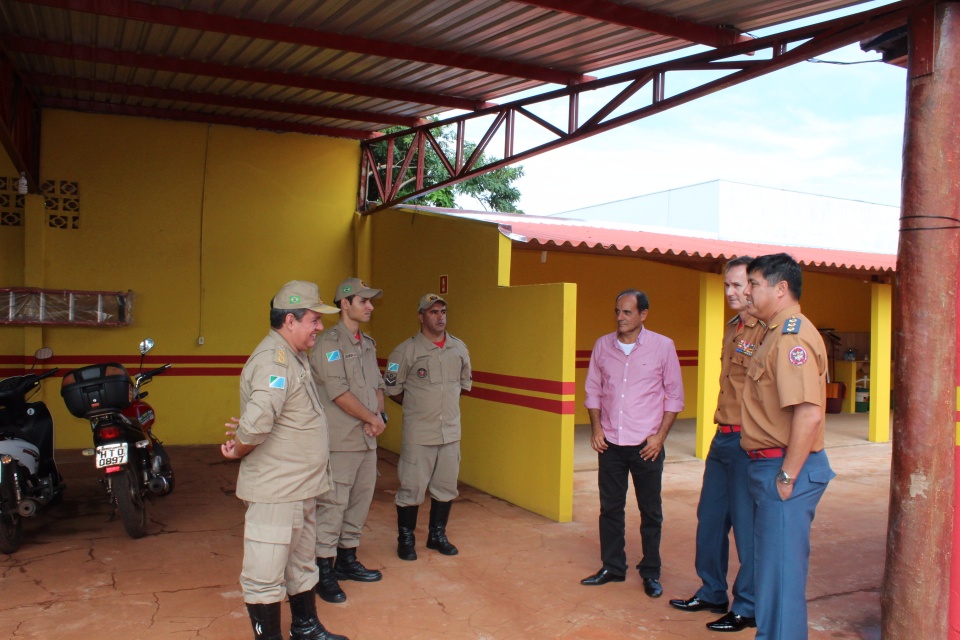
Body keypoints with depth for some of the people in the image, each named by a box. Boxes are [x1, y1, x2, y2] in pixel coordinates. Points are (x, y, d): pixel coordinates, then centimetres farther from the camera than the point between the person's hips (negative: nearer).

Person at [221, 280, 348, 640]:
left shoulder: (294, 357, 12)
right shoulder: (274, 358, -22)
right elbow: (257, 421, -34)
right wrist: (239, 451, -15)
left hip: (301, 488, 10)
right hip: (275, 492, -10)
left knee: (302, 566, 24)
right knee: (266, 575, 4)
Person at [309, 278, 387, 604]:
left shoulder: (368, 344, 15)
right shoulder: (329, 342, -11)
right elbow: (339, 393, -18)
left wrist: (379, 416, -3)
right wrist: (373, 419, -11)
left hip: (367, 439, 8)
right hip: (340, 441, -8)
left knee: (360, 501, 15)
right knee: (333, 504, -3)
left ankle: (347, 560, 28)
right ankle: (323, 571, 8)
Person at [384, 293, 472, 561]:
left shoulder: (459, 348, 5)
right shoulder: (406, 350, -8)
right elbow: (392, 388, 0)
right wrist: (416, 407, 7)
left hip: (451, 431, 5)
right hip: (418, 434, -4)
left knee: (446, 488, 13)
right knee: (412, 488, 2)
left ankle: (437, 536, 30)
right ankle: (406, 539, 20)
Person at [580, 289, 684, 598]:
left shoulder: (663, 346, -5)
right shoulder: (603, 346, 3)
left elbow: (674, 396, -1)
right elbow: (593, 390, 11)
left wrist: (660, 435, -7)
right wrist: (597, 428, 1)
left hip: (646, 445, -2)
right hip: (610, 443, 3)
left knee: (650, 511, 8)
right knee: (610, 508, 10)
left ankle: (651, 573, 22)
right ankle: (612, 567, 25)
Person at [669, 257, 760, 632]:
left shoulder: (767, 331, -15)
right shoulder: (732, 328, 14)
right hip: (722, 437, 9)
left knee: (747, 527, 3)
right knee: (710, 519, 17)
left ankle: (747, 608, 19)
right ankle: (712, 594, 33)